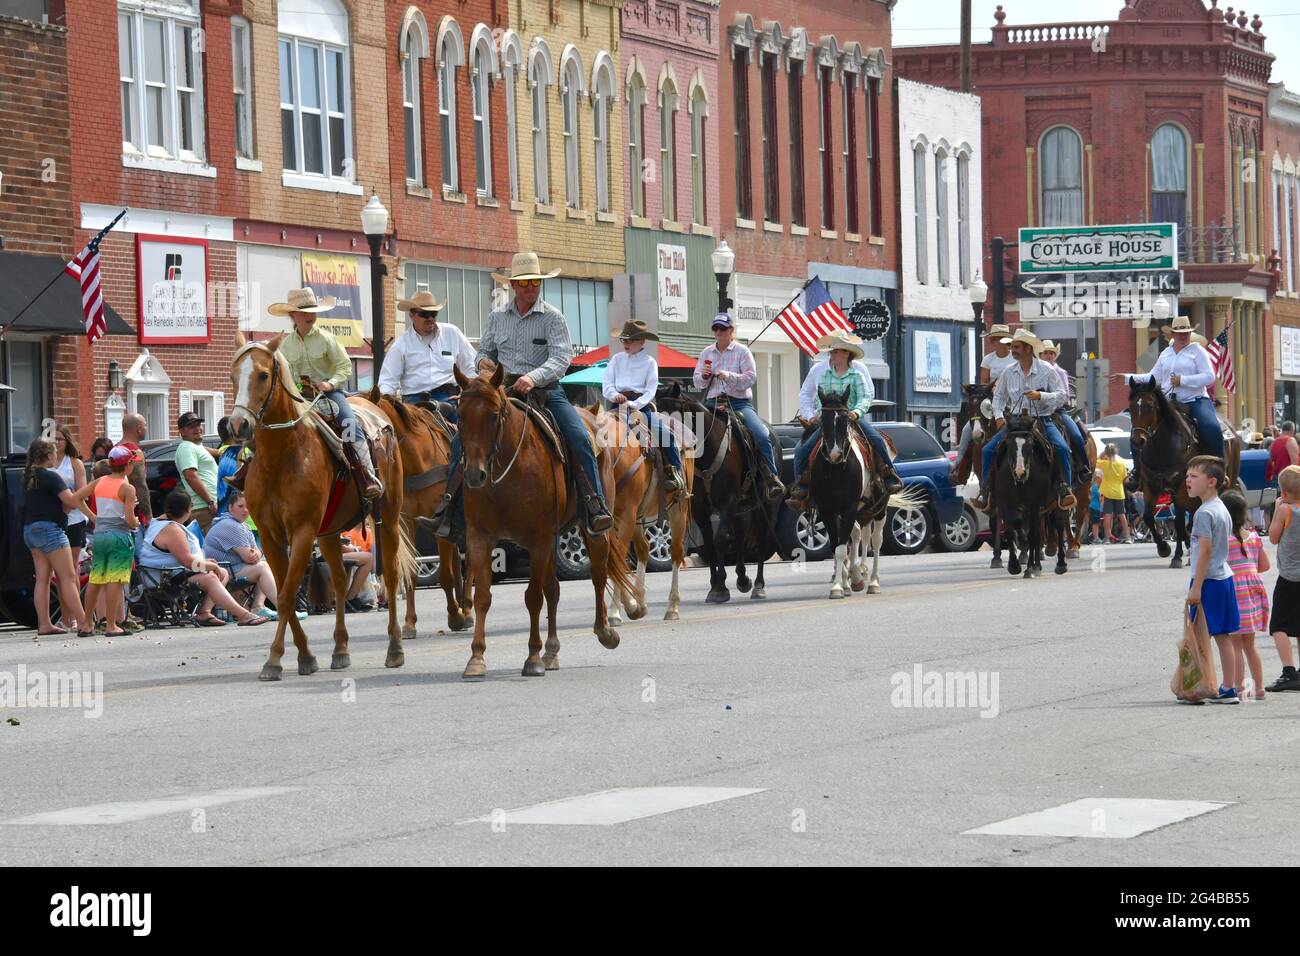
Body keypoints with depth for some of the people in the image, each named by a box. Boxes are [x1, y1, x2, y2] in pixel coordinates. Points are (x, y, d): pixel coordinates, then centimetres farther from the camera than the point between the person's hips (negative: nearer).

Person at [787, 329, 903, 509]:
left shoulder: (859, 370, 1)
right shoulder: (818, 370, 4)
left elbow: (867, 395, 1)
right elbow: (805, 394, 13)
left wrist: (857, 412, -18)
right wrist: (810, 415, -1)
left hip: (853, 418, -1)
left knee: (878, 442, -20)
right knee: (803, 450, -17)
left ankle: (890, 479, -7)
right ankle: (800, 488, -8)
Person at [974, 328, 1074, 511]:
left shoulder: (1046, 371, -4)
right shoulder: (1009, 373, 6)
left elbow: (1061, 396, -6)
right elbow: (999, 395, 18)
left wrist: (1041, 396, -22)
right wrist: (999, 415, 2)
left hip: (1042, 420, -3)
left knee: (1062, 448, -28)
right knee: (988, 449, -12)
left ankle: (1064, 488, -20)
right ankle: (984, 491, -3)